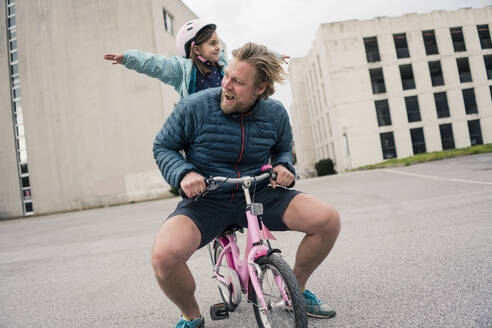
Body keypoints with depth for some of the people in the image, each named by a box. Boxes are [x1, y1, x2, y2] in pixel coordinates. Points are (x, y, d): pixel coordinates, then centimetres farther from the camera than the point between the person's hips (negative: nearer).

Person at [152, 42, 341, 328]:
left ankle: (297, 288, 13)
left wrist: (284, 167, -6)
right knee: (165, 255, -33)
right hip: (206, 200, -2)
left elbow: (283, 149, 18)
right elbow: (163, 147, 1)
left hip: (258, 196, 3)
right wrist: (184, 174, -19)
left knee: (328, 219, -17)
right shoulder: (195, 107, -11)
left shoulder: (275, 114, -1)